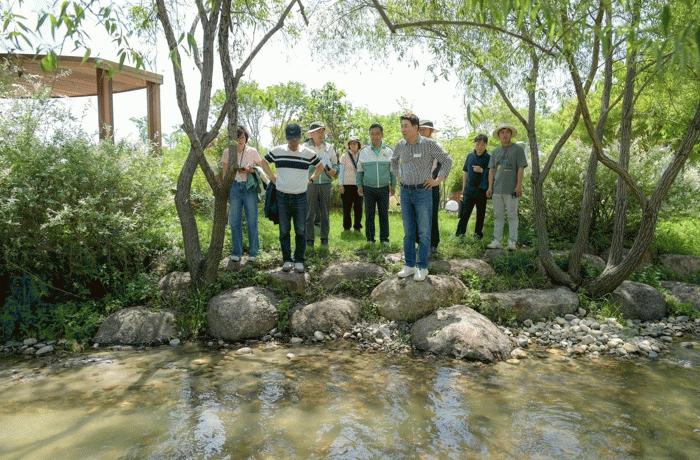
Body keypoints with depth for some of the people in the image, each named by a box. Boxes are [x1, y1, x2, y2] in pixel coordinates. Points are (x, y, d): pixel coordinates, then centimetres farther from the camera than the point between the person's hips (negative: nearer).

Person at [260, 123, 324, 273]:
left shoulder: (308, 153, 2)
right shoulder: (277, 151, 3)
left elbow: (320, 166, 18)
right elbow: (264, 163, 19)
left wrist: (311, 180, 9)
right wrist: (273, 178, 10)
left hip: (300, 197, 0)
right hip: (282, 197, 1)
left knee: (301, 230, 1)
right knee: (284, 230, 4)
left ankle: (299, 260, 12)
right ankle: (287, 259, 15)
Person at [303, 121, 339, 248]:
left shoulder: (329, 147, 14)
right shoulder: (305, 147, 4)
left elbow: (336, 165, 17)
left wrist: (334, 171, -4)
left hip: (326, 184, 3)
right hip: (310, 184, -2)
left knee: (325, 213, 5)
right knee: (309, 213, -2)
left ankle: (324, 239, 15)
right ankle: (309, 239, 7)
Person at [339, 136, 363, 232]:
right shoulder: (345, 156, 3)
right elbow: (341, 171, 3)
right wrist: (340, 185, -3)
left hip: (358, 185, 2)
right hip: (347, 184, -2)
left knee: (358, 206, 1)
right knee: (347, 206, 0)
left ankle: (357, 226, 12)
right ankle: (346, 226, 12)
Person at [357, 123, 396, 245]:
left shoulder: (389, 151, 5)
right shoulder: (364, 151, 4)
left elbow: (392, 169, 13)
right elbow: (360, 170, 12)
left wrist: (393, 185, 8)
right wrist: (359, 186, 5)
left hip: (384, 188, 0)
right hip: (368, 188, 0)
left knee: (384, 214, 3)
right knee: (369, 215, 1)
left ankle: (384, 239, 12)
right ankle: (370, 238, 11)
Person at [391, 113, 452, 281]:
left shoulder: (429, 144, -6)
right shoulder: (400, 145, 7)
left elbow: (447, 161, 1)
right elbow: (394, 161, 28)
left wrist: (438, 180, -4)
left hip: (423, 192, -4)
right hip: (405, 192, 5)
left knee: (424, 231, -2)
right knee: (408, 231, 9)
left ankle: (422, 267, 6)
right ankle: (409, 265, 18)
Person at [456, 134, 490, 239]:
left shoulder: (489, 158, -1)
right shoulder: (470, 156, 11)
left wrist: (482, 171, -20)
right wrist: (464, 187, 16)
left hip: (482, 191, -3)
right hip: (469, 190, 3)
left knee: (480, 213, 6)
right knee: (465, 212, 2)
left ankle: (478, 233, 18)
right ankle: (460, 232, 9)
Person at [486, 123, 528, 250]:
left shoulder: (518, 149, 2)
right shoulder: (496, 151, 16)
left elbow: (521, 168, -4)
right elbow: (492, 170, 14)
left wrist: (519, 186, -13)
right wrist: (490, 187, 6)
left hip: (511, 190, -4)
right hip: (497, 189, 4)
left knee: (512, 215, -2)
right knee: (498, 216, 5)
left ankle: (512, 241, 2)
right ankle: (497, 240, 9)